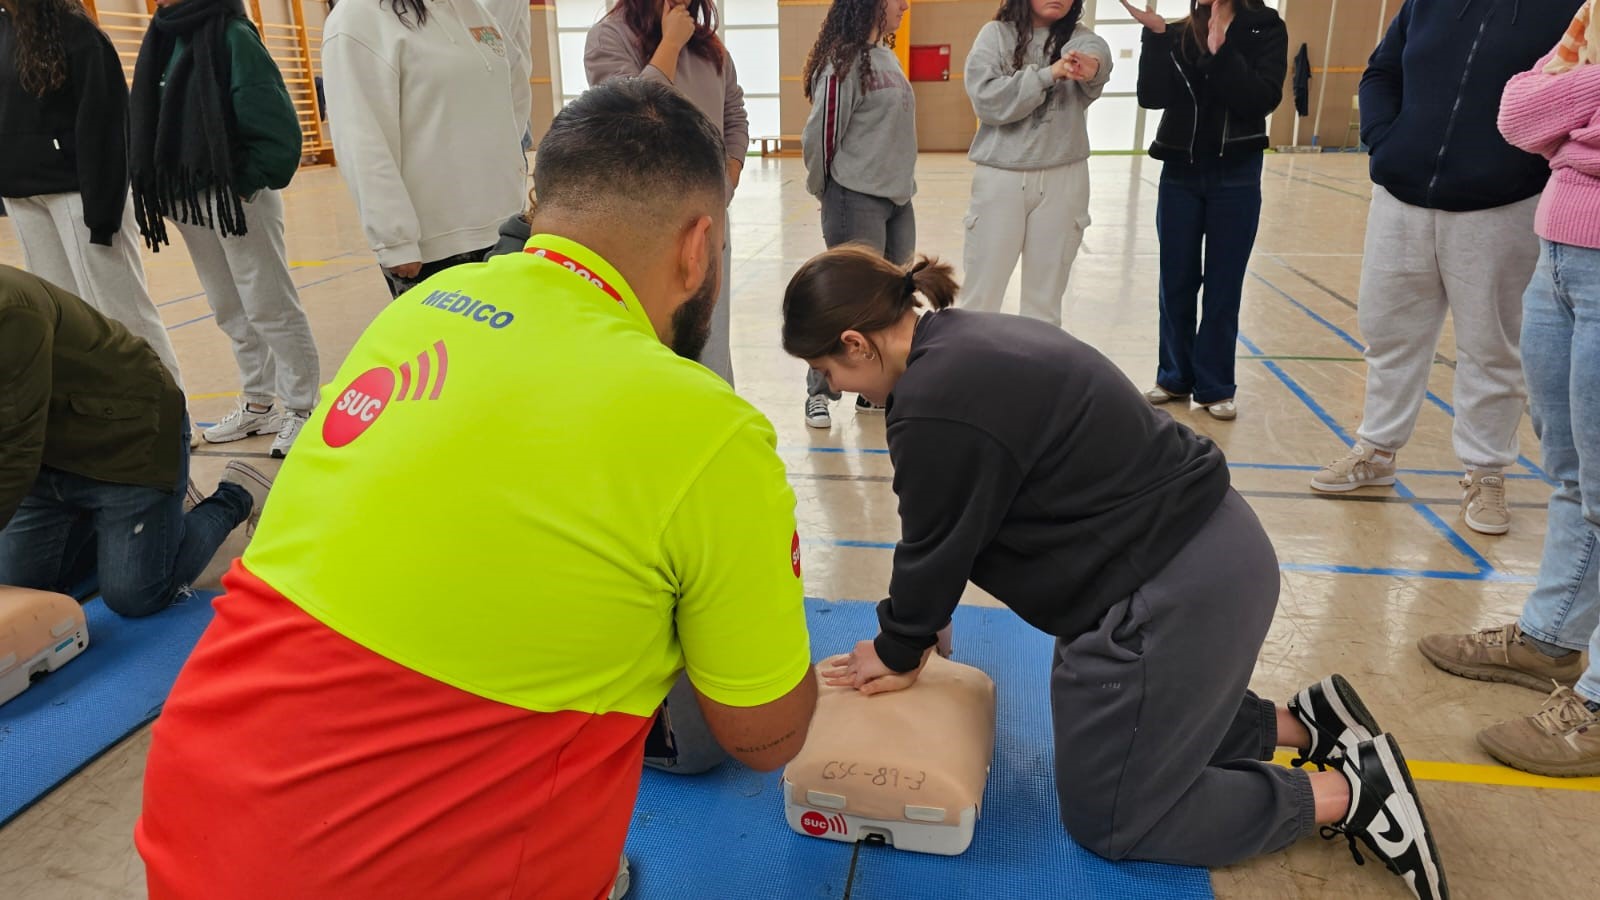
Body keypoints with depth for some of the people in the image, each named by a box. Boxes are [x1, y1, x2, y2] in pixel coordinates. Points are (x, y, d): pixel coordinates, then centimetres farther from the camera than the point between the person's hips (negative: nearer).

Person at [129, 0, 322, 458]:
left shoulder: (233, 38, -11)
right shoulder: (165, 40, 11)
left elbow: (277, 127, -15)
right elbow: (150, 123, 14)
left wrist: (244, 184, -14)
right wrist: (163, 189, 5)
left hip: (235, 197, -7)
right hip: (188, 201, 8)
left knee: (269, 307, -1)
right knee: (230, 310, 14)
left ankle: (302, 407, 9)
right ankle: (258, 403, 25)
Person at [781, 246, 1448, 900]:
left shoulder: (938, 403, -25)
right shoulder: (963, 342, 7)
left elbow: (935, 549, -11)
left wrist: (899, 651, 6)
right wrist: (907, 635, 15)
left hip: (1174, 593, -10)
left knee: (1108, 819, 8)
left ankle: (1351, 791, 10)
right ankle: (1306, 721, 26)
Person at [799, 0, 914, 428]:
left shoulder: (887, 57, 13)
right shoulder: (844, 60, -13)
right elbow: (820, 135, -13)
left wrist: (901, 183, 14)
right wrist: (827, 191, -2)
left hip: (898, 200, 8)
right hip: (857, 201, -8)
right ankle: (820, 393, 10)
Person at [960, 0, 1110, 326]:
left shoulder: (1078, 37, 5)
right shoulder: (996, 34, 0)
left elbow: (1097, 51, -19)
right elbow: (987, 99, -15)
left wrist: (1092, 63, -42)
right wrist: (1047, 75, -25)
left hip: (1063, 178, 2)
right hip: (1001, 176, -2)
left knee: (1046, 293, 9)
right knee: (983, 289, 1)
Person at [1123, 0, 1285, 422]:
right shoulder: (1177, 34, 4)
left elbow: (1264, 99, -14)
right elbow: (1152, 97, -9)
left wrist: (1221, 52, -21)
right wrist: (1154, 36, -18)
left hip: (1236, 176, -2)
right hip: (1180, 173, 2)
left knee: (1223, 286, 3)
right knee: (1176, 283, 7)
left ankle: (1215, 387, 12)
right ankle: (1175, 378, 20)